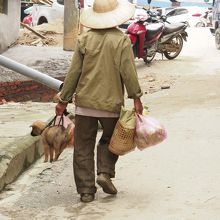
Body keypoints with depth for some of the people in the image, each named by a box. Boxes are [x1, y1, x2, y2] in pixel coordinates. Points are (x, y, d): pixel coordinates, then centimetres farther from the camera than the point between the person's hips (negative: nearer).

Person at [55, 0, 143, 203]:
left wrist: (64, 100, 6)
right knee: (109, 139, 23)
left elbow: (74, 72, -1)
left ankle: (86, 190, 8)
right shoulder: (122, 40, -7)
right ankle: (105, 172, 3)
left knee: (83, 148, 9)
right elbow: (128, 72, -10)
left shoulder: (85, 40, -3)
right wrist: (136, 97, -1)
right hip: (111, 102, -1)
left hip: (85, 102, 1)